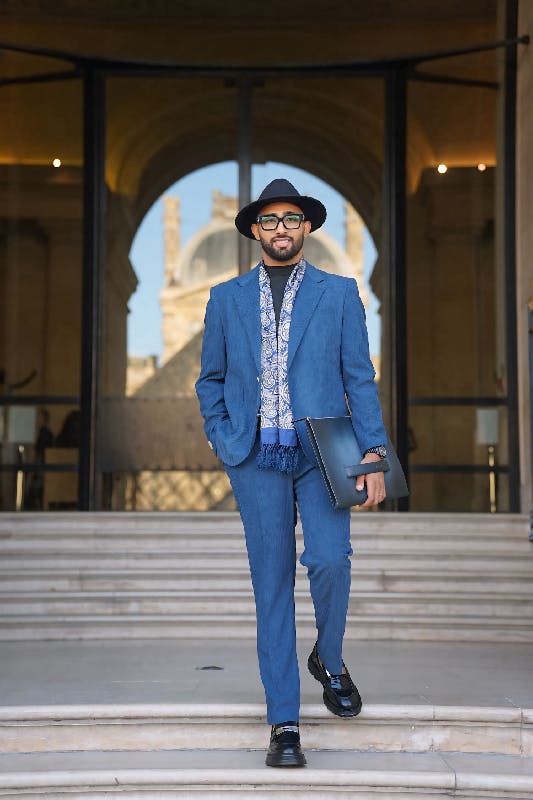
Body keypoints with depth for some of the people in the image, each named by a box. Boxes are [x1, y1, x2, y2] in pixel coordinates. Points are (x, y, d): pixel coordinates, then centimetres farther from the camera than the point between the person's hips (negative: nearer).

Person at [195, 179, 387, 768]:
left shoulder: (339, 293, 9)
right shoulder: (227, 298, 13)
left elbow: (360, 377, 5)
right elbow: (210, 380, 18)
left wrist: (374, 451, -5)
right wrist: (223, 440, 4)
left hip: (322, 452, -1)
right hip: (257, 458, 1)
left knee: (329, 560, -18)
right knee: (271, 583, 1)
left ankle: (329, 660, 14)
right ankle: (284, 724, 8)